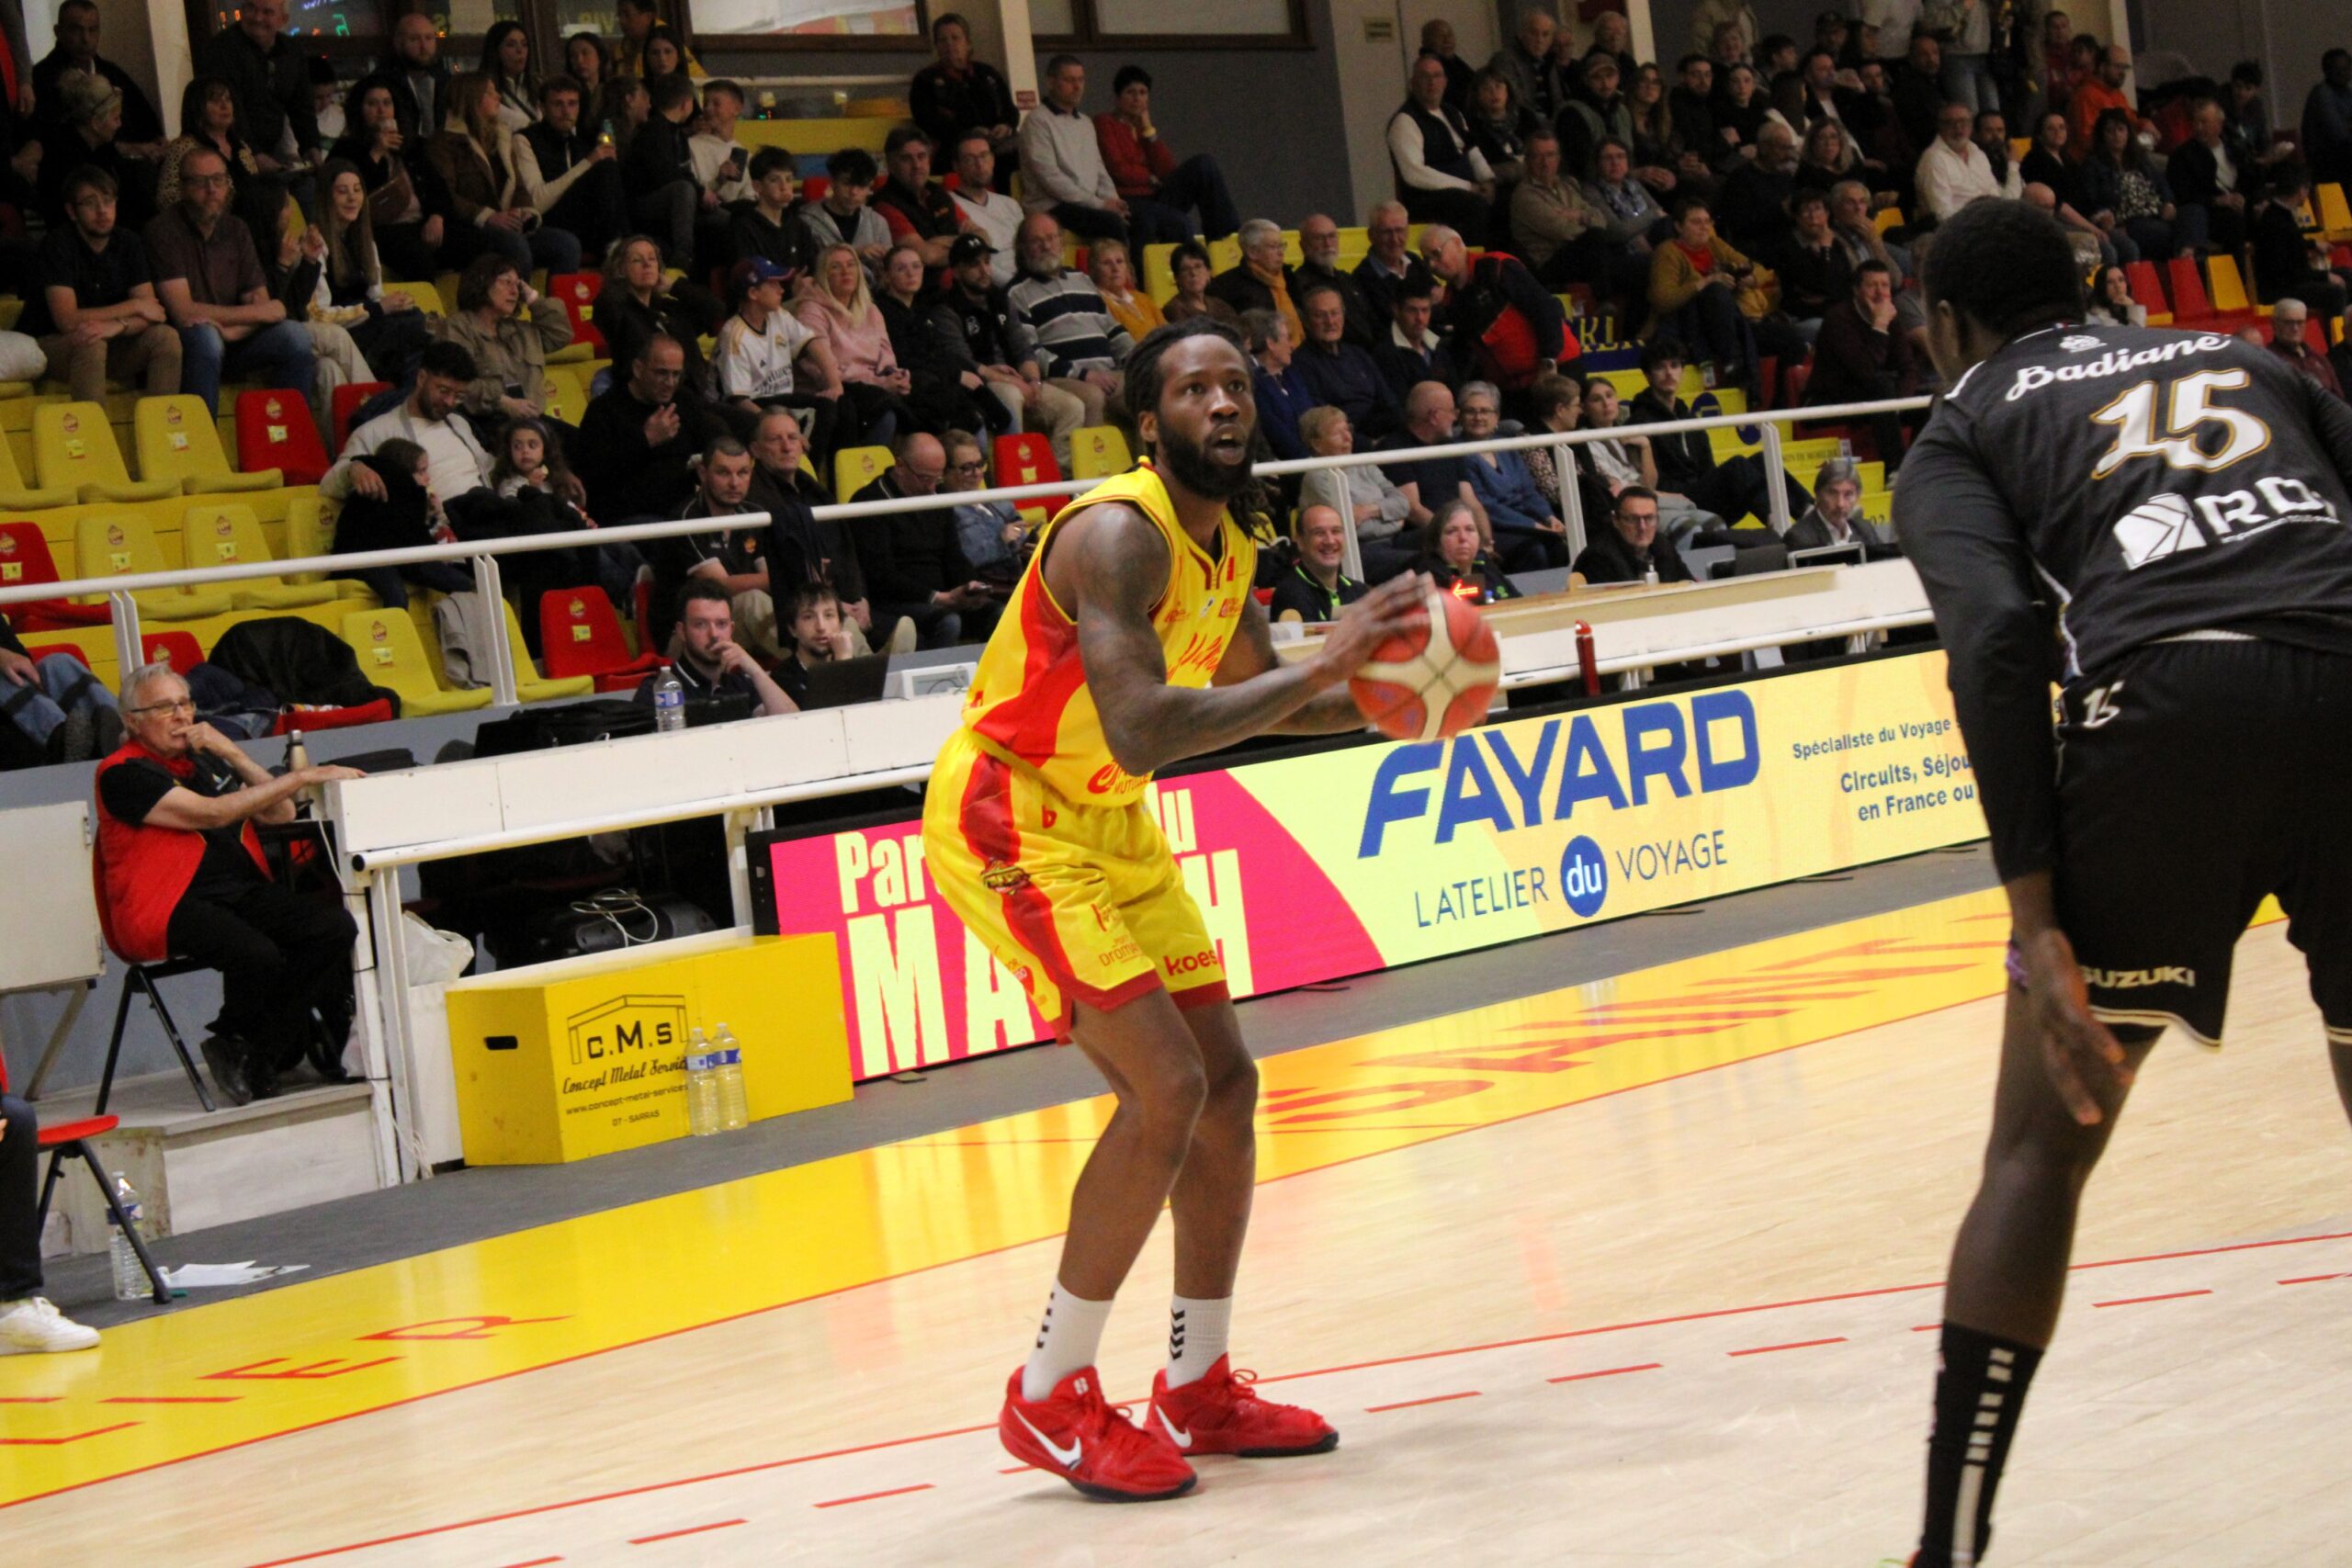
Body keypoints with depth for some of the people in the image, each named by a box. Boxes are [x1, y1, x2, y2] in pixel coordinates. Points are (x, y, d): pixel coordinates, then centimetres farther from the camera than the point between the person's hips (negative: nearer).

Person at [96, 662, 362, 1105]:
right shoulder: (123, 773, -4)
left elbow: (280, 814, 17)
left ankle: (255, 1053, -10)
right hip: (172, 905, -7)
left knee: (335, 928, -19)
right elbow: (210, 814, -15)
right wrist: (300, 778, -16)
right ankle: (236, 1046, -3)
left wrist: (233, 755, 4)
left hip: (243, 891, 7)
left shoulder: (203, 759, 20)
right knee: (258, 954, -35)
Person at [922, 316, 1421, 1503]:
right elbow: (1140, 735, -37)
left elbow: (1262, 695, 23)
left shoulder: (1228, 548, 5)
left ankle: (1199, 1390, 22)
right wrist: (1322, 665, -35)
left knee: (1225, 1086, 9)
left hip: (1108, 826, 10)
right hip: (1006, 819, -10)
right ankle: (1050, 1402, -6)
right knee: (1164, 1091, -17)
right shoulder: (1118, 534, -25)